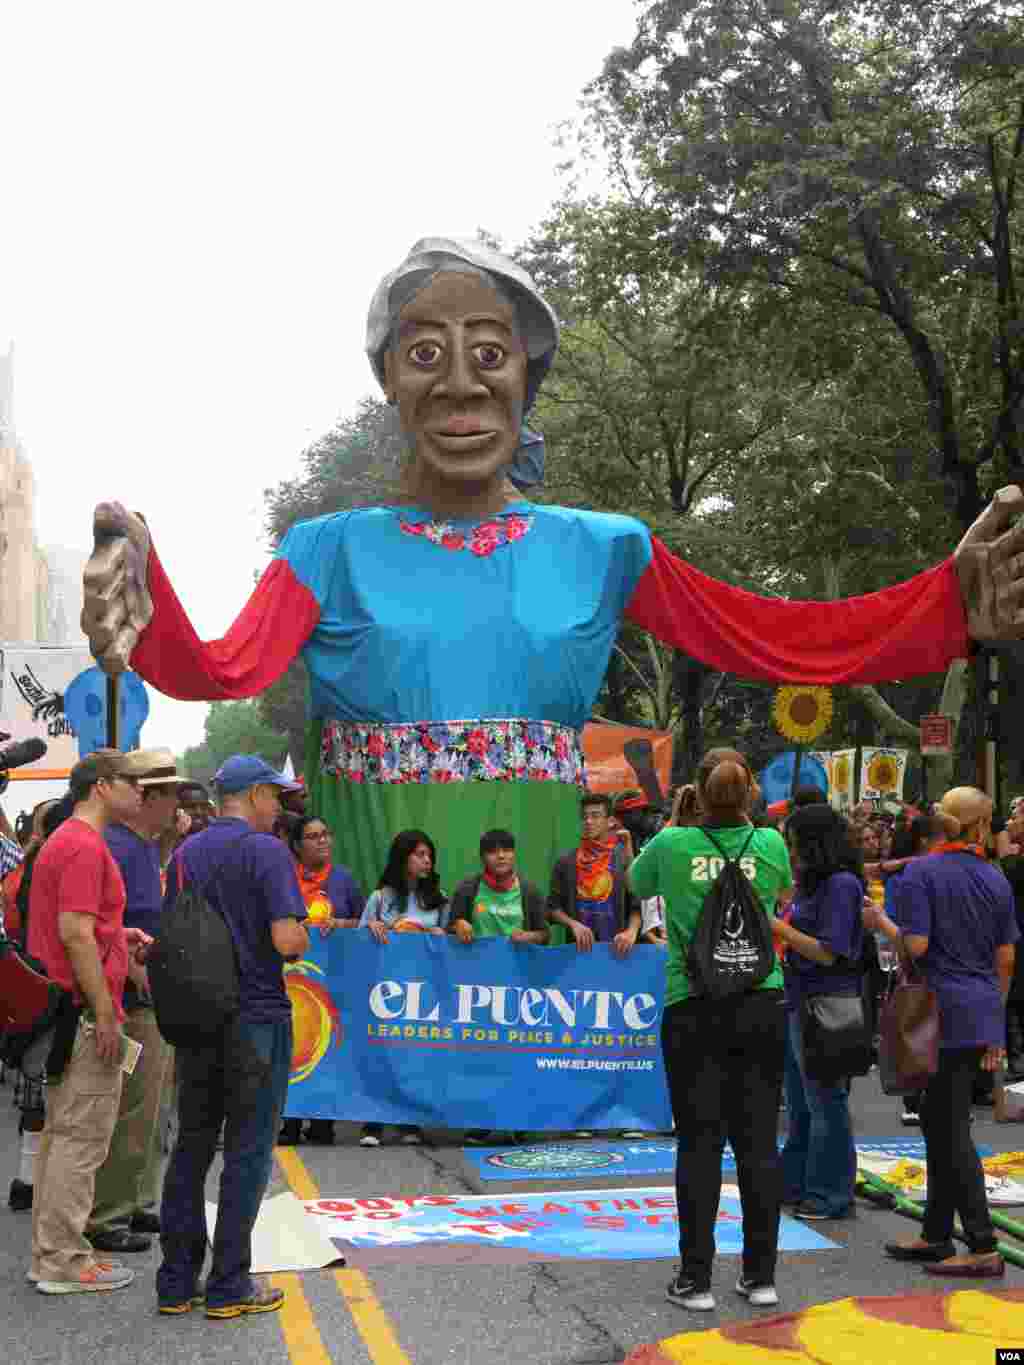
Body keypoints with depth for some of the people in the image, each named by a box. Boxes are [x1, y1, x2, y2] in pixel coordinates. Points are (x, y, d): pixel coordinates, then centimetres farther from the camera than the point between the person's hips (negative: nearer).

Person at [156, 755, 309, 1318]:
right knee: (247, 1150, 2)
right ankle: (229, 1285, 6)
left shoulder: (186, 853, 9)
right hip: (256, 1018, -6)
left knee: (191, 1146, 11)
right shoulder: (266, 850, -12)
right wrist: (305, 932, 0)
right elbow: (288, 940, -20)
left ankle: (177, 1280, 15)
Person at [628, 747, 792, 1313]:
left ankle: (696, 1278, 7)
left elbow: (636, 883, 15)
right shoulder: (769, 845, 0)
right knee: (758, 1140, 8)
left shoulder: (673, 844, -5)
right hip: (760, 1006, 2)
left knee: (700, 1143, 3)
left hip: (694, 1010, -2)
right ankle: (760, 1276, 15)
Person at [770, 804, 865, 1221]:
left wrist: (780, 928, -16)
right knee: (800, 1103, 18)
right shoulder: (811, 885, 14)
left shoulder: (842, 884, -15)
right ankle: (796, 1183, 28)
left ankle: (830, 1195, 9)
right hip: (799, 1003, 10)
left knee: (824, 1102, -1)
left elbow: (828, 953, -19)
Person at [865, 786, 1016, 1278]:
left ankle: (983, 1249, -3)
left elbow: (915, 945, -17)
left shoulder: (920, 873, -9)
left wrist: (880, 921, 2)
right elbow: (1005, 960, 10)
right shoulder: (996, 880, 7)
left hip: (942, 1011, -6)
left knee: (952, 1131, -3)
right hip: (981, 1013, 6)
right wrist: (995, 1023, 19)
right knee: (939, 1122, 15)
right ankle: (936, 1234, 23)